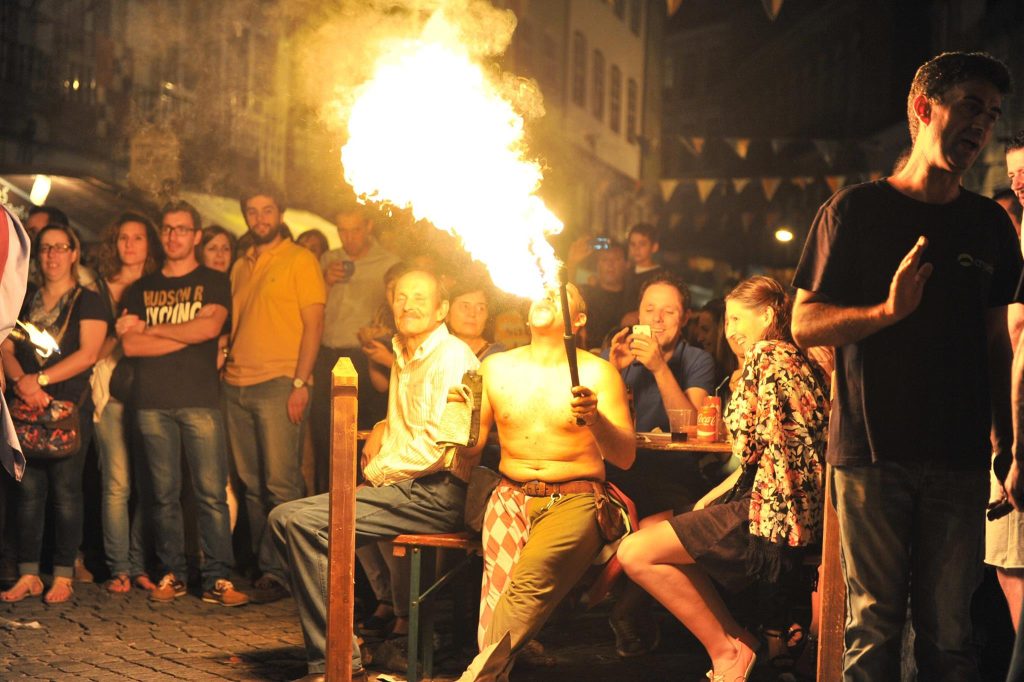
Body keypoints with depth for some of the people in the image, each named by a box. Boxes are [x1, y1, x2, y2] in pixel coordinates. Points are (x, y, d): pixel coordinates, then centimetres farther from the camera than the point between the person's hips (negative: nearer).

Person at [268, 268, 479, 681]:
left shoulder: (452, 357, -9)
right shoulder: (404, 359, 21)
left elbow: (438, 445, -18)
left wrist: (378, 472, -6)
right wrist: (376, 442, 11)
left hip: (436, 493, -10)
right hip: (405, 488, 10)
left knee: (304, 522, -22)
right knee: (283, 518, 0)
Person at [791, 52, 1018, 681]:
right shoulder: (855, 211, 3)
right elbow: (804, 324, 0)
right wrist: (888, 310, -17)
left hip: (959, 458, 3)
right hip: (871, 450, -2)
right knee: (874, 625, 0)